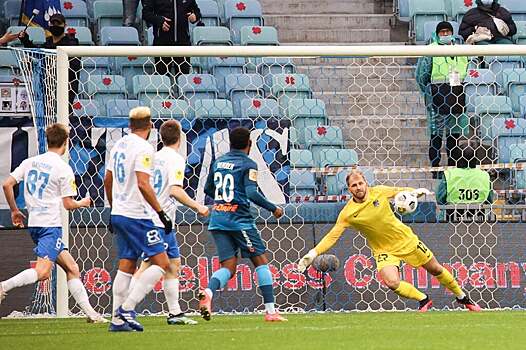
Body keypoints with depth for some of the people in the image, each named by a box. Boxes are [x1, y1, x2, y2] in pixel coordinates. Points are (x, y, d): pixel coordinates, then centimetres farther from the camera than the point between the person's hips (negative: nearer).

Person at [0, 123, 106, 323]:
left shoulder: (30, 162, 11)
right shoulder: (63, 168, -7)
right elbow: (68, 204, -6)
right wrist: (83, 203, 16)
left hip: (34, 224, 8)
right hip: (50, 224, -8)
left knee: (72, 268, 11)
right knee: (42, 272, -18)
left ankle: (89, 312, 9)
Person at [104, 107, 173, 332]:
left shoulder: (119, 145, 12)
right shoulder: (144, 148, -13)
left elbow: (107, 181, 20)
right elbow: (143, 185, -22)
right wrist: (161, 213, -17)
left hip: (119, 213, 8)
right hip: (137, 216, -8)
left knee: (126, 266, 10)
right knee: (161, 263, -6)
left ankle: (118, 319, 7)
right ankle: (127, 308, -13)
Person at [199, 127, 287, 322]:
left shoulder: (218, 162, 13)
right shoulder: (248, 165, -6)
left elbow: (208, 190, 22)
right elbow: (252, 193, -17)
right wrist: (273, 209, -5)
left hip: (217, 218, 6)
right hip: (239, 219, -6)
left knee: (228, 267, 5)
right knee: (261, 261, 5)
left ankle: (208, 292, -26)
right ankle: (270, 310, 1)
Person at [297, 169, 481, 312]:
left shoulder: (379, 192, -12)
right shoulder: (347, 213, -17)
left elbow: (399, 191, 8)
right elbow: (332, 236, -16)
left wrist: (416, 191, -10)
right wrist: (313, 253, -27)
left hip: (406, 240, 1)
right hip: (383, 250, -1)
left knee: (435, 269, 11)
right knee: (392, 282, -26)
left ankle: (462, 297, 35)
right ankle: (423, 300, 1)